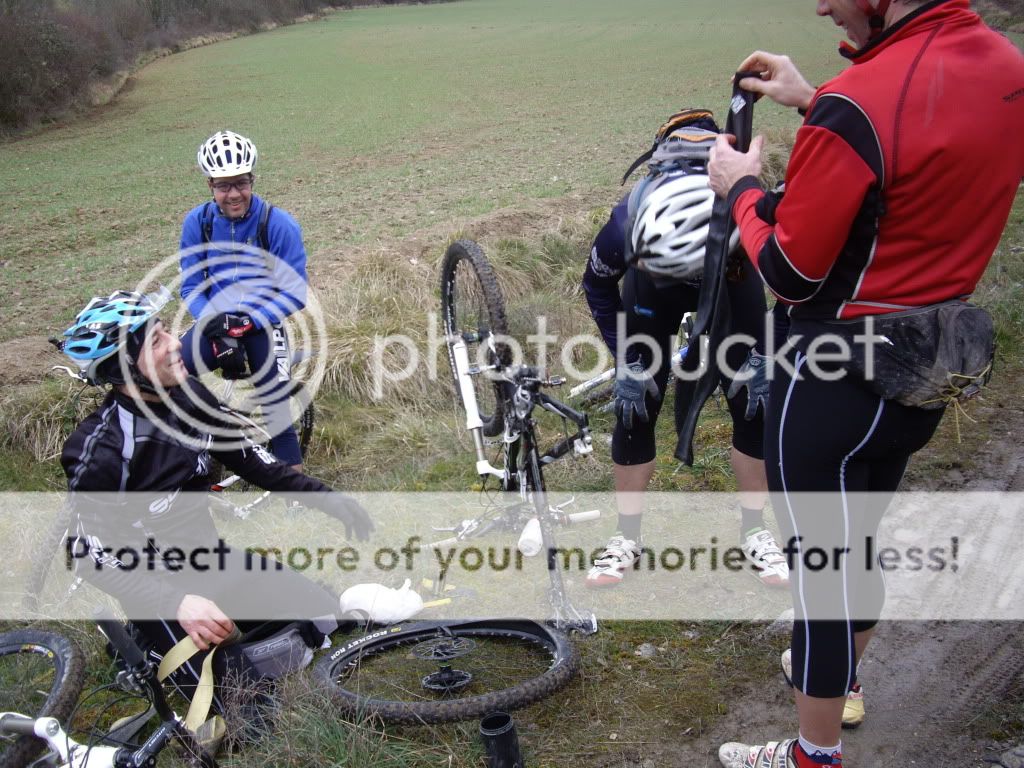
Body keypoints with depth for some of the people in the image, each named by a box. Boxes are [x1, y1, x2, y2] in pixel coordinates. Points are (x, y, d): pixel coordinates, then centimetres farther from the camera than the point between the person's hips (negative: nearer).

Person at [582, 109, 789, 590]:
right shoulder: (628, 221, -39)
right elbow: (597, 286, -14)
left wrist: (761, 360, -17)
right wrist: (625, 361, -14)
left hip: (731, 286, 0)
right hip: (652, 291, 0)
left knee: (755, 406, -4)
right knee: (634, 409, -4)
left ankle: (753, 530, 17)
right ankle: (627, 536, 13)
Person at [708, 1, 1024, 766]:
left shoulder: (859, 102, -27)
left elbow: (790, 273, -19)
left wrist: (741, 187, -2)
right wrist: (814, 102, 13)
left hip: (835, 380, -8)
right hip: (929, 368, 8)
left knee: (819, 560, 9)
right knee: (861, 536, 26)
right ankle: (839, 673, 50)